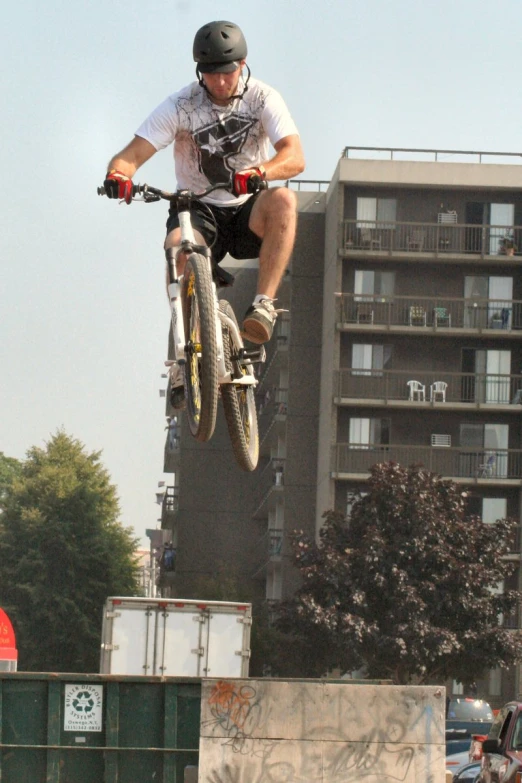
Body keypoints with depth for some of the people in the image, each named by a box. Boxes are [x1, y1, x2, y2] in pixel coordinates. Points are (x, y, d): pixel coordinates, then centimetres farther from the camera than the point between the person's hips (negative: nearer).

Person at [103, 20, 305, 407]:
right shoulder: (180, 107, -7)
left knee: (283, 200, -34)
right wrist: (118, 174, -41)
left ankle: (264, 305, -35)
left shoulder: (263, 99, -8)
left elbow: (295, 157, -22)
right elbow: (132, 154, -15)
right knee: (179, 245, -35)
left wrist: (259, 172, -45)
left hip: (248, 211, 0)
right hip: (198, 210, 0)